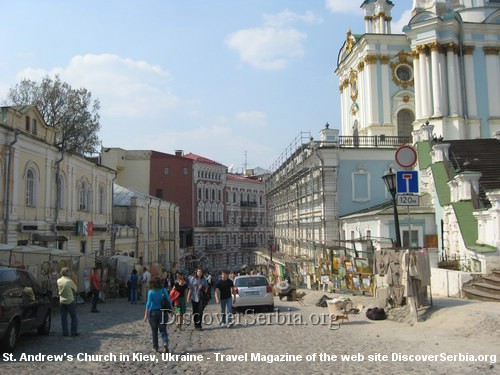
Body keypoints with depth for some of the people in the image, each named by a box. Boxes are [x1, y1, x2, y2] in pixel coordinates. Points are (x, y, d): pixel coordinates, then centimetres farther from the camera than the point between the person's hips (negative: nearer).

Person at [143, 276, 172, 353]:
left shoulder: (151, 292, -10)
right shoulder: (163, 290, -4)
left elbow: (148, 303, -12)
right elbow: (169, 300, -2)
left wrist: (146, 315, -10)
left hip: (153, 312, -1)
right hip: (162, 312, 1)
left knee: (154, 330, 13)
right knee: (163, 329, 7)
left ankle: (155, 346, 19)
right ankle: (165, 343, -15)